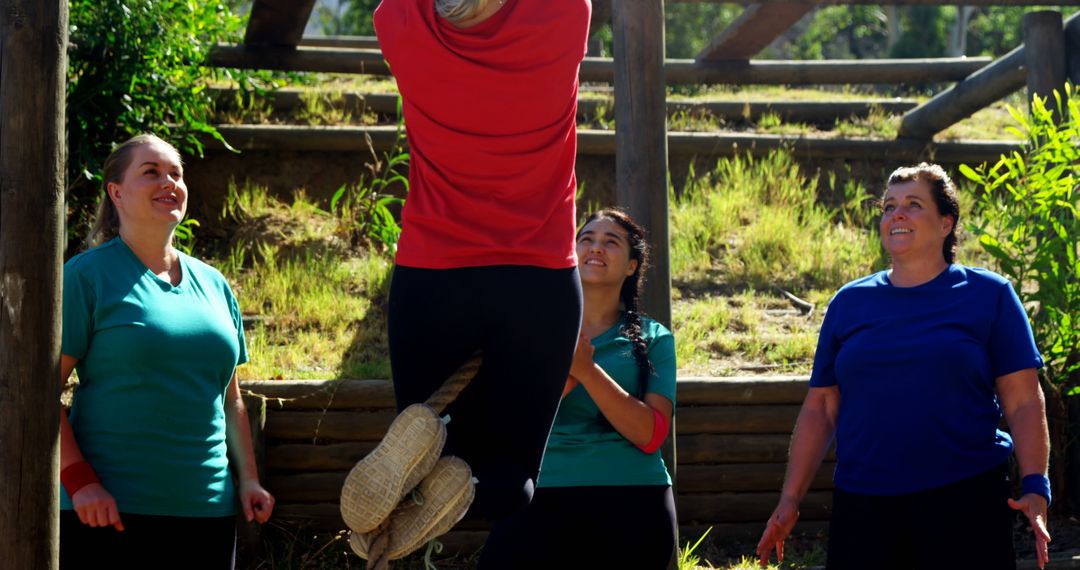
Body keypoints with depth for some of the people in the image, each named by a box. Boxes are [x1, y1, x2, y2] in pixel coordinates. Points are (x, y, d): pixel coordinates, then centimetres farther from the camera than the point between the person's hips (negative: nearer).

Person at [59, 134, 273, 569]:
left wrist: (248, 479, 11)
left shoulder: (213, 285, 14)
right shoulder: (87, 276, -3)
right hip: (110, 512, -5)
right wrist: (79, 481, -17)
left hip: (207, 510, 5)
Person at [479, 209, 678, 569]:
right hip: (545, 498, 0)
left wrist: (587, 370, -14)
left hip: (632, 502, 0)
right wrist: (557, 386, -15)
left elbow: (650, 434, -6)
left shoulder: (653, 339, 9)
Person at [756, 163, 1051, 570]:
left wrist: (1035, 488, -12)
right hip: (863, 507, 3)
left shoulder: (989, 295, 4)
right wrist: (790, 500, 8)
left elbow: (1023, 402, 0)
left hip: (966, 503, -2)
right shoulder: (849, 303, 12)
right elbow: (820, 409, 13)